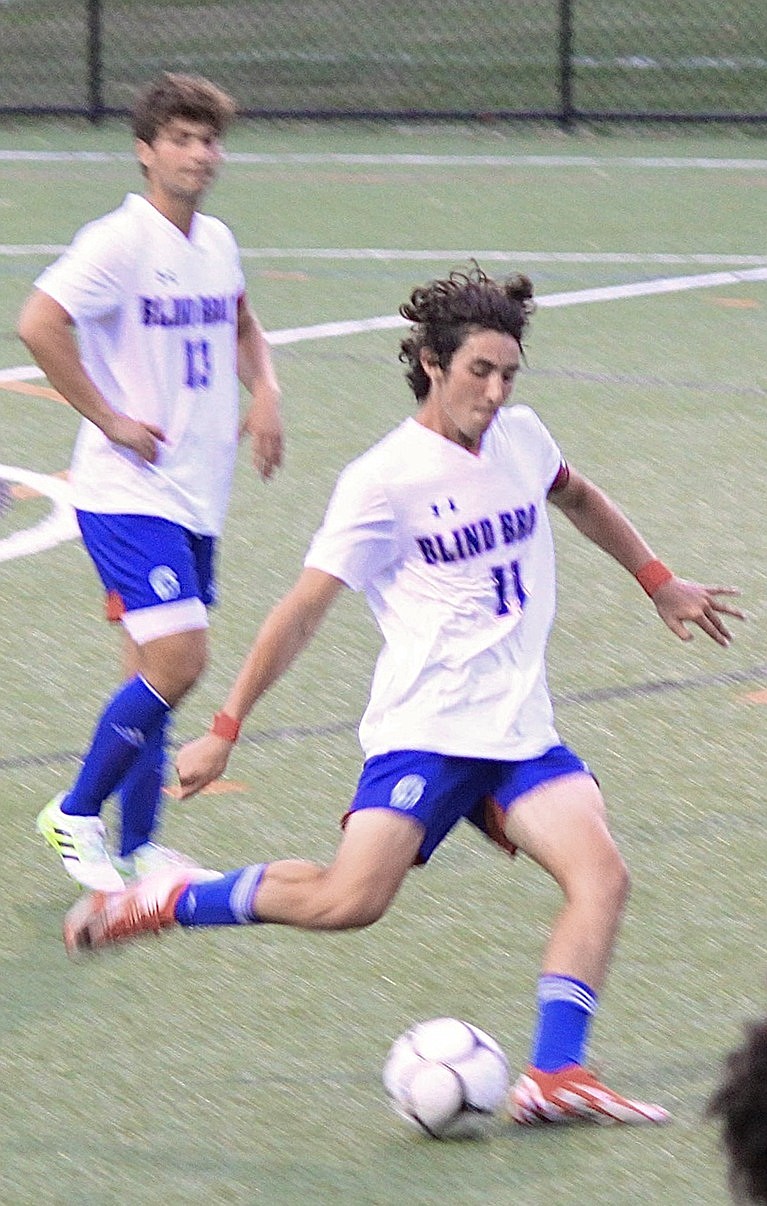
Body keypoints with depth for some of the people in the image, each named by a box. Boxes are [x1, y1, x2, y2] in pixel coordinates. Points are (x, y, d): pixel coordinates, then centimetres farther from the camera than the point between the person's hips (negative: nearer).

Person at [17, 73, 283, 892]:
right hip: (129, 493, -7)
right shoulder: (121, 241, -14)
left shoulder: (217, 242, 10)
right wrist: (108, 419, -18)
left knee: (154, 672, 10)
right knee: (177, 661, -15)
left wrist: (264, 393, 13)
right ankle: (76, 815, 2)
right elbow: (39, 324, -24)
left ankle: (136, 848, 18)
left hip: (196, 496, 7)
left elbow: (239, 326, 31)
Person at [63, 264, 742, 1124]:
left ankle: (554, 1077, -20)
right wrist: (224, 731, -8)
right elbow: (304, 608, -7)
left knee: (600, 875, -17)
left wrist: (660, 584, 38)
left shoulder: (521, 439, 11)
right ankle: (168, 900, 0)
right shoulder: (384, 480, -8)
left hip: (521, 731, 6)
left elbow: (577, 497, 35)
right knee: (351, 899, -21)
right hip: (424, 729, -6)